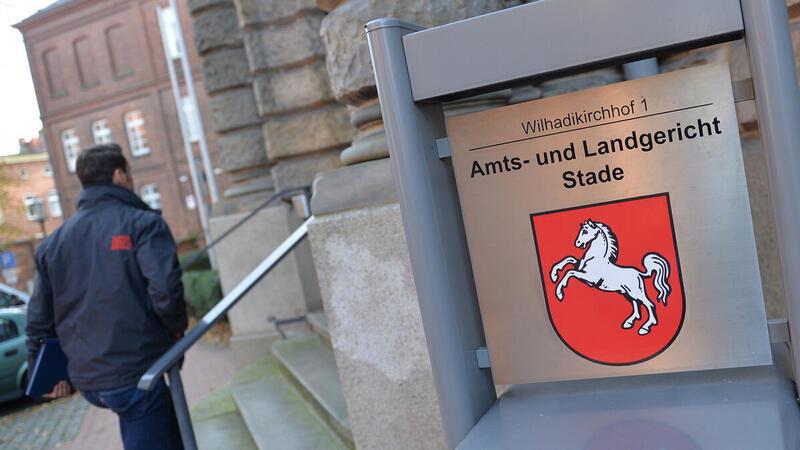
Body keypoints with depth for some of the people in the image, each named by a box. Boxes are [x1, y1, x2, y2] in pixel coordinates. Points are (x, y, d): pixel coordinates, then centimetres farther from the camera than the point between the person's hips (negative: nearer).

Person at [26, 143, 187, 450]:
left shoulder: (54, 241, 12)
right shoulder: (142, 223, -8)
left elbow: (39, 318, 13)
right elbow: (165, 288, -22)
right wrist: (177, 328, -3)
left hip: (86, 379, 7)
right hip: (136, 372, -7)